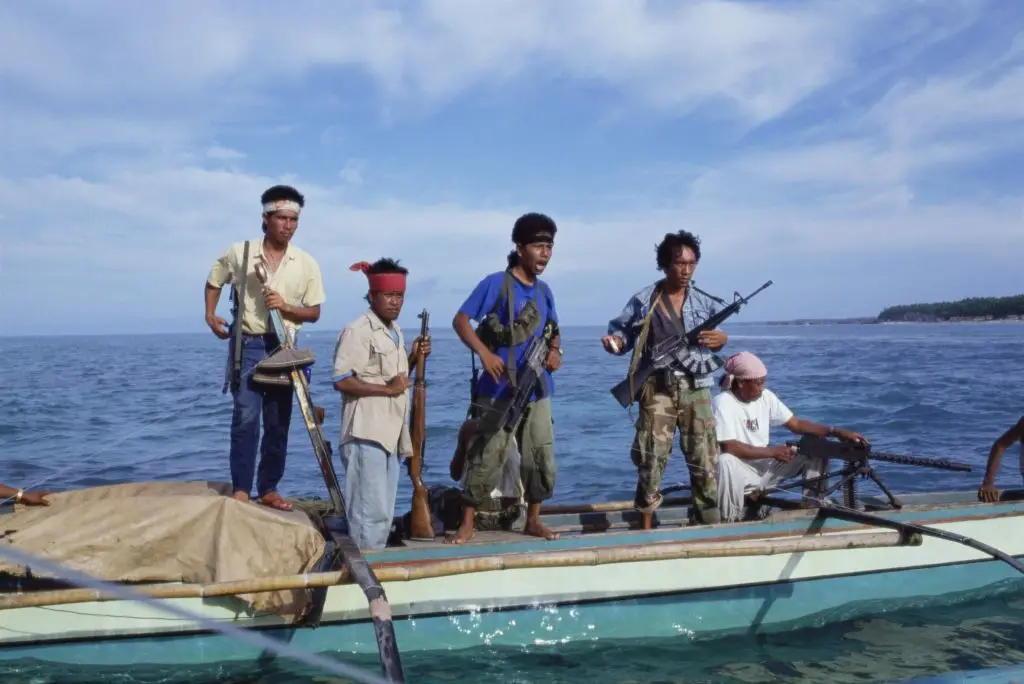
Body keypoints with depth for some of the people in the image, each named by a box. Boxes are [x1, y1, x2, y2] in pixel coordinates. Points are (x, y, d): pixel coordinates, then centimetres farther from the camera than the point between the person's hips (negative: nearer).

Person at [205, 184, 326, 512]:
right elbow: (214, 281, 15)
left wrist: (286, 306, -15)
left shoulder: (306, 263, -1)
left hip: (284, 348, 2)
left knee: (278, 424, 6)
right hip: (247, 345, -2)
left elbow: (314, 312, 2)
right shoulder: (239, 252, -3)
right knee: (246, 418, -10)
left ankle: (269, 489, 17)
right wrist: (210, 315, 4)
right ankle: (240, 489, -3)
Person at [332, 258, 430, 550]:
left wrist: (413, 358, 9)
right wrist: (388, 388, -19)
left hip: (390, 433, 9)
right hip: (367, 433, -9)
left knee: (384, 512, 14)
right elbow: (341, 380, -18)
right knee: (371, 510, -9)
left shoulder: (395, 331, 16)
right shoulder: (358, 330, -11)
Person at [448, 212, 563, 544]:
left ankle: (533, 520, 24)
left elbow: (554, 330, 23)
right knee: (486, 456, -3)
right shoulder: (496, 283, -9)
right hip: (501, 391, -6)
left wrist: (555, 350, 1)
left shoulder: (544, 291, 10)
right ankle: (467, 524, 8)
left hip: (538, 390, 6)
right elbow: (460, 320, -10)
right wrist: (484, 353, -22)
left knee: (541, 457, 10)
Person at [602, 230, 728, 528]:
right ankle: (646, 527, 13)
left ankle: (710, 524, 19)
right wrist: (614, 342, -17)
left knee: (705, 459, 6)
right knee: (652, 458, -1)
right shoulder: (643, 301, -1)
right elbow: (621, 331, 5)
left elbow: (712, 341, 18)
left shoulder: (705, 302, 8)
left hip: (696, 388, 3)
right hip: (658, 389, -3)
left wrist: (722, 340, -5)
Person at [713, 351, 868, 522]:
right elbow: (729, 447, -27)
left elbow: (796, 424, 2)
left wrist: (837, 432, -9)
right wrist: (773, 452, -22)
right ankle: (730, 519, -21)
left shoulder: (765, 396, 0)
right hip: (740, 471, -6)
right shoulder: (723, 402, -19)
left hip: (765, 467, 6)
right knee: (725, 461, -41)